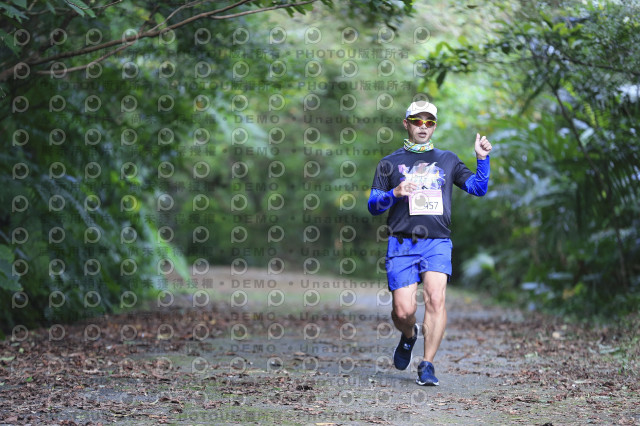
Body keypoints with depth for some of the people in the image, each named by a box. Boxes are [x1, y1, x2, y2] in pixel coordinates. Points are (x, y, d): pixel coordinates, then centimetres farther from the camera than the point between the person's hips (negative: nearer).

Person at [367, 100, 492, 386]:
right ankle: (408, 336, 27)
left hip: (437, 243, 0)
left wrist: (483, 159, 0)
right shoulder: (390, 163, 14)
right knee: (403, 311, -8)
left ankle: (427, 365, -13)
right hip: (402, 244, 0)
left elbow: (478, 188, 14)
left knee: (435, 298, -20)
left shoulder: (447, 160, 19)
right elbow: (373, 206, 8)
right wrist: (394, 194, -12)